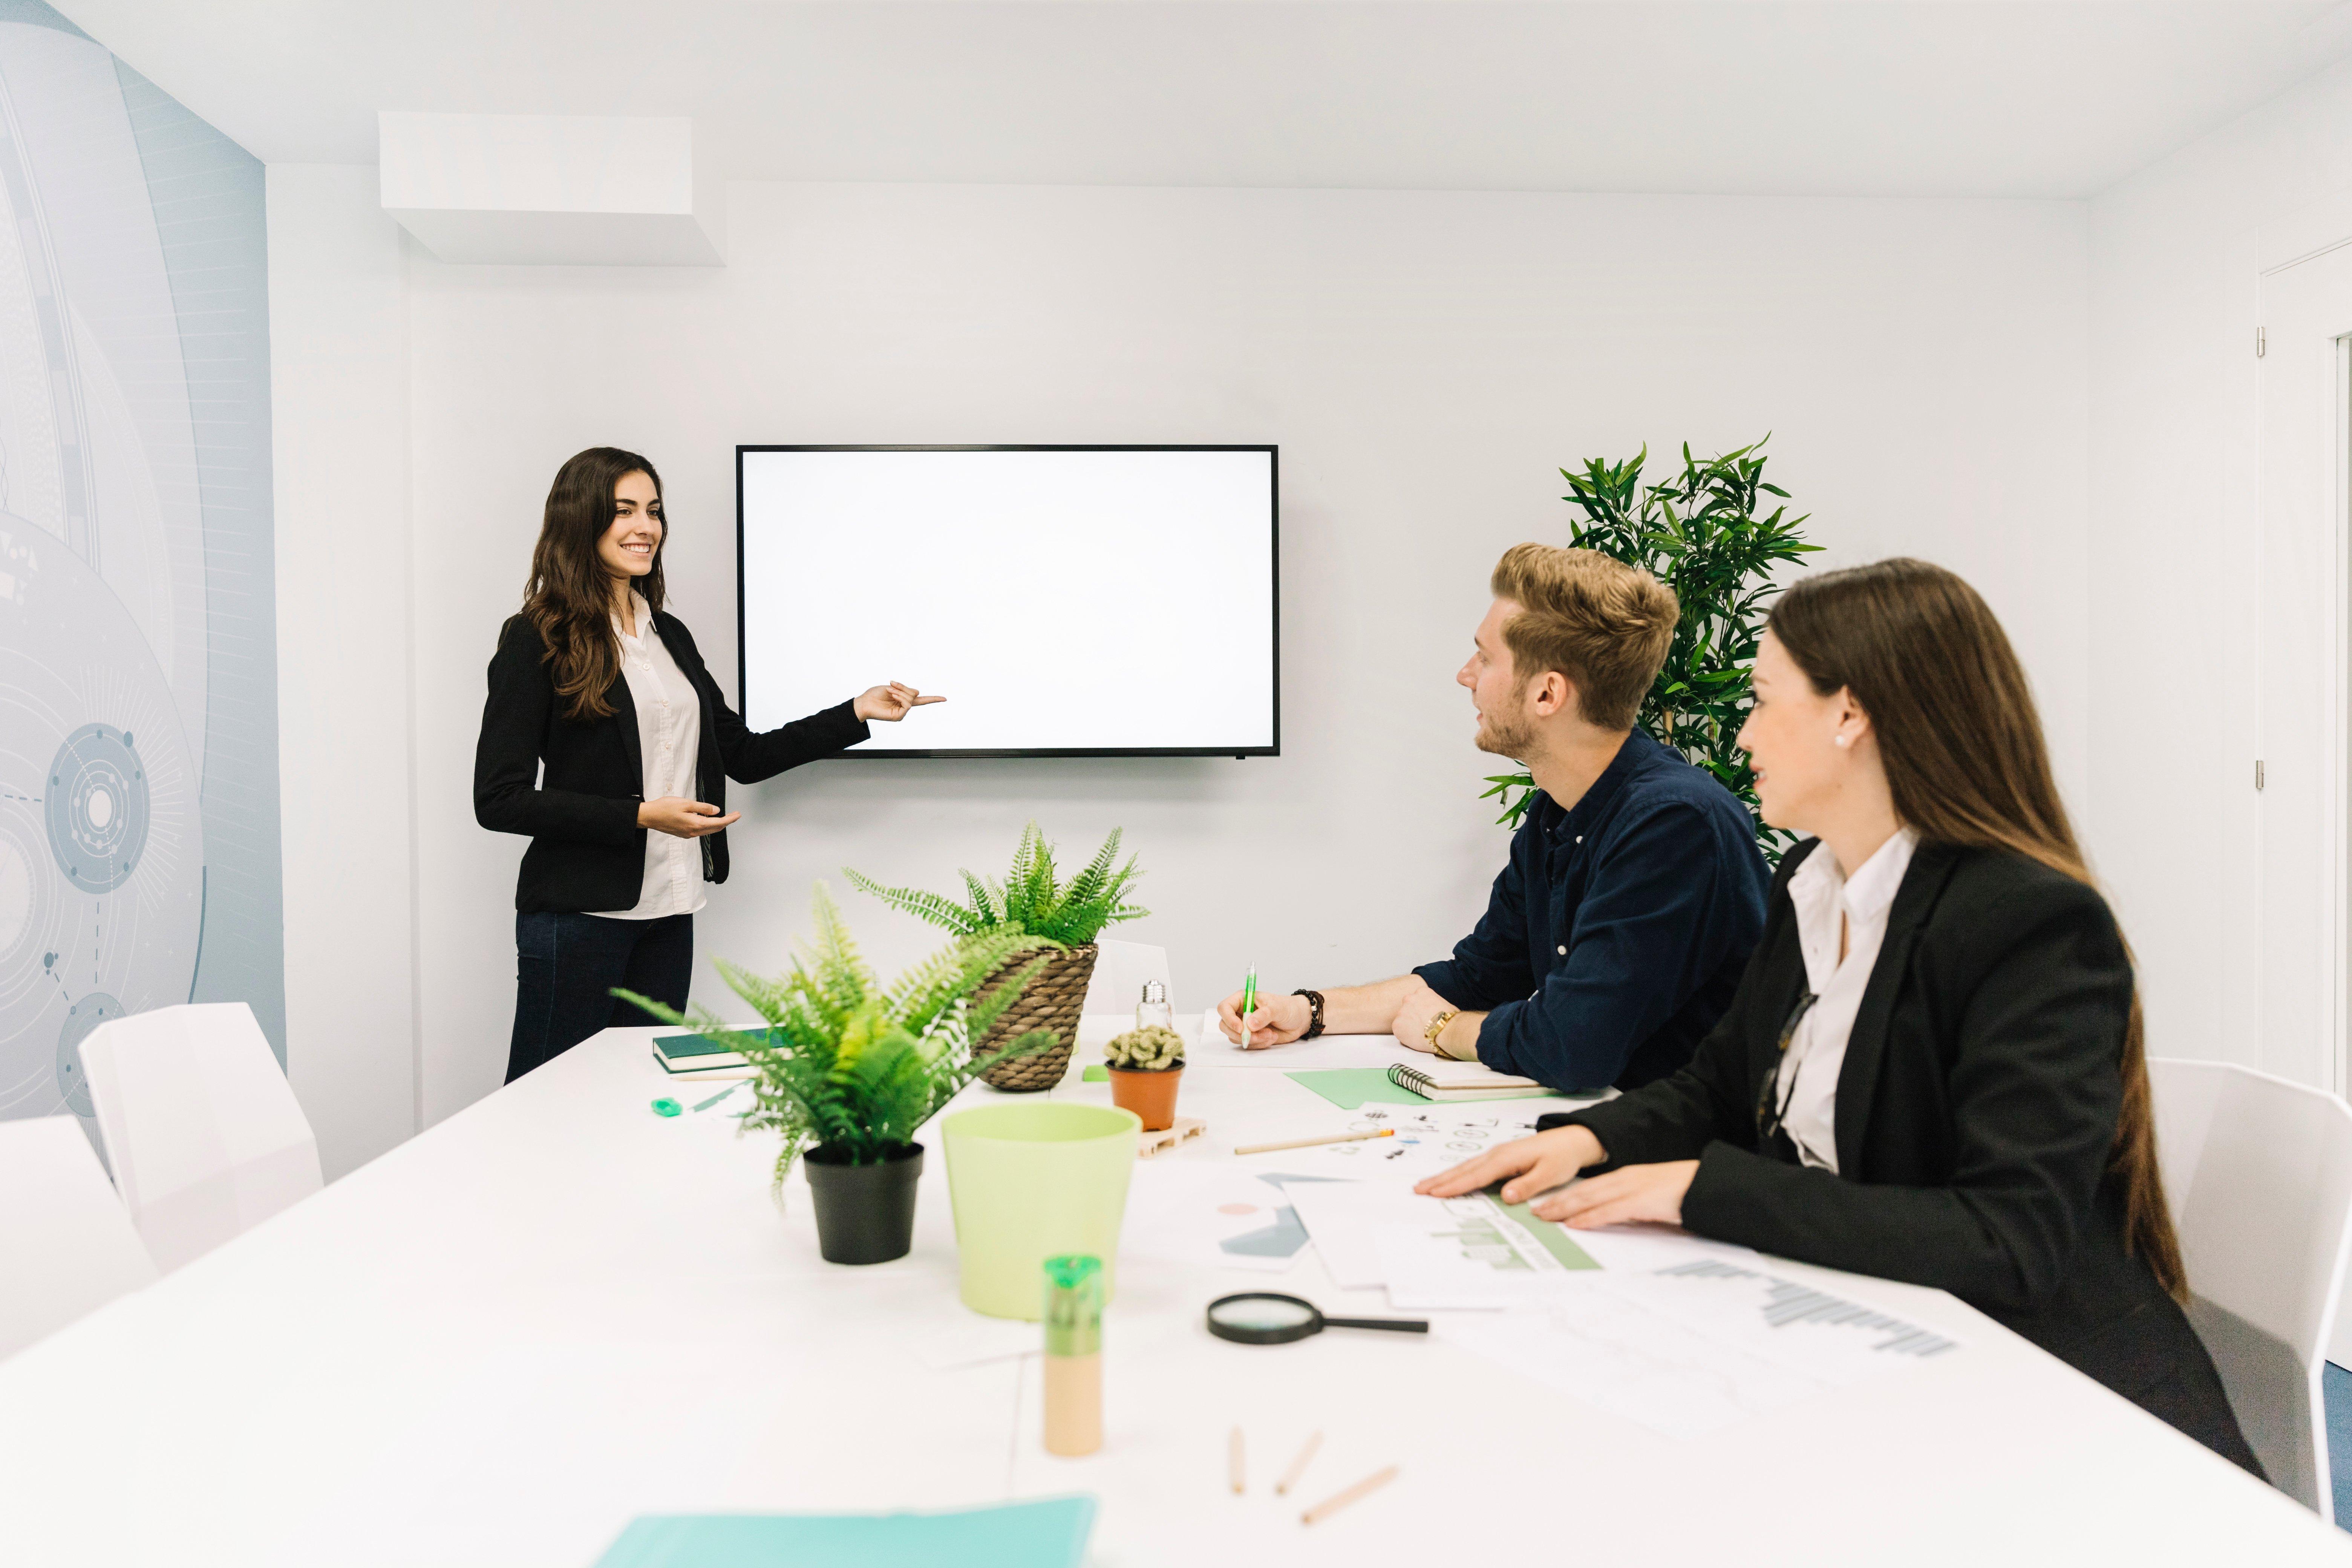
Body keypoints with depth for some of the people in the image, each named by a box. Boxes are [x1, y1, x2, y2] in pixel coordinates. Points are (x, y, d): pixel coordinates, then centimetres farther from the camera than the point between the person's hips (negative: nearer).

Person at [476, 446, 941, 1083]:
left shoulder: (670, 635, 14)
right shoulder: (537, 640, -6)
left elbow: (743, 756, 16)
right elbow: (498, 800, -11)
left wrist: (858, 713, 9)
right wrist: (641, 816, -17)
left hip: (669, 912, 6)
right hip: (579, 914, -6)